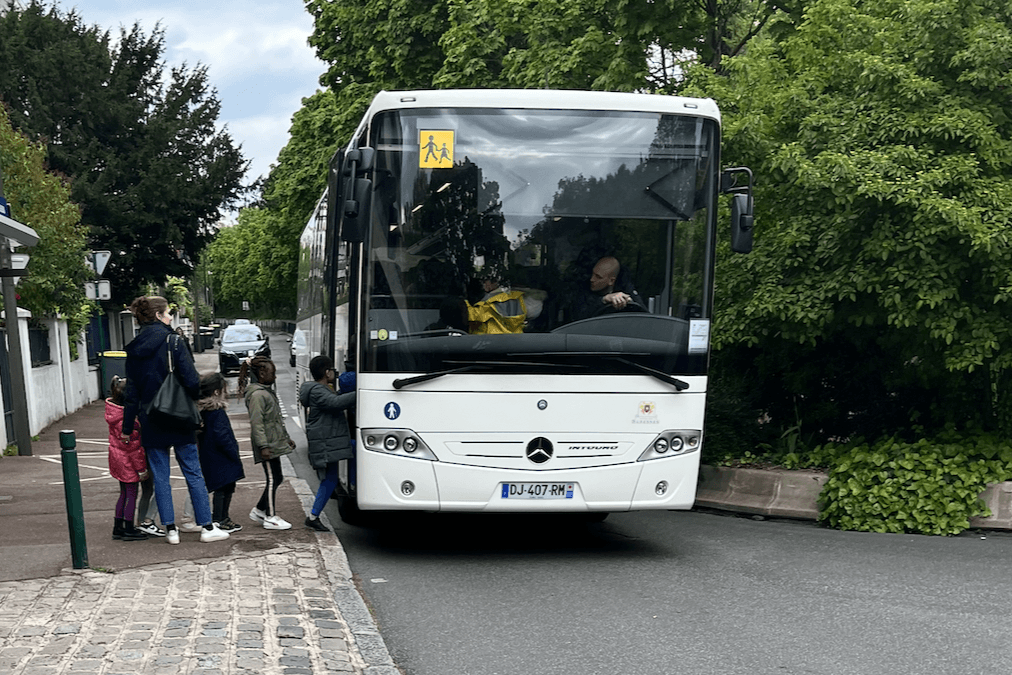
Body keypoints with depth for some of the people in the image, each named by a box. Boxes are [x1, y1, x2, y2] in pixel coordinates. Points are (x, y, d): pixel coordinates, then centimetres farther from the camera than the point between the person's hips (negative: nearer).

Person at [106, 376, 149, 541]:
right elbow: (132, 446, -23)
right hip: (128, 461, -9)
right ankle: (129, 530, 10)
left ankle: (118, 527, 26)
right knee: (131, 493, 3)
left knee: (124, 493, 19)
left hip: (118, 458, 9)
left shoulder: (112, 409, -2)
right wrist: (141, 468, -15)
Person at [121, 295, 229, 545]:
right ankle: (207, 527, 4)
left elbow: (132, 391, 7)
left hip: (151, 422, 4)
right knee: (193, 473, 3)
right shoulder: (172, 342, -10)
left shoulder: (134, 349, 5)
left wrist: (128, 426, 11)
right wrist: (193, 399, 7)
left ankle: (170, 529, 8)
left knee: (160, 476, 9)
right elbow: (191, 381, -16)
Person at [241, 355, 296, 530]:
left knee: (276, 478, 13)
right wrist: (263, 446, -24)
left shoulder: (268, 392, 18)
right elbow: (257, 423, -20)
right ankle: (270, 517, 2)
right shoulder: (257, 395, -15)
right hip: (267, 446, -10)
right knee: (274, 479, -6)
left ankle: (259, 511, 23)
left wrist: (287, 438, 27)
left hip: (275, 443, 10)